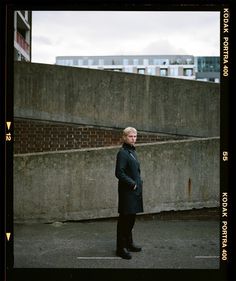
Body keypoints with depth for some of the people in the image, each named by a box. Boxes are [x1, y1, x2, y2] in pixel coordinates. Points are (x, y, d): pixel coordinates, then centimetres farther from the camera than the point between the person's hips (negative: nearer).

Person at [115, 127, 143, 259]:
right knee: (125, 219, -3)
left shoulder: (133, 151, 15)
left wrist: (139, 183, 9)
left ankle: (129, 243, 29)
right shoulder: (122, 153, -13)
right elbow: (119, 173, -19)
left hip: (135, 191, 9)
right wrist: (132, 184, -17)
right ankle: (121, 247, 5)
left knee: (131, 218, 17)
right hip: (127, 191, -9)